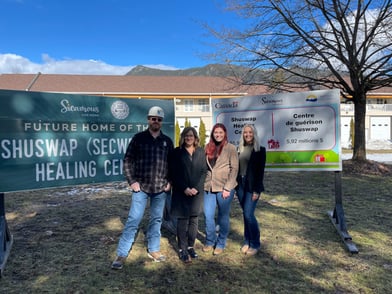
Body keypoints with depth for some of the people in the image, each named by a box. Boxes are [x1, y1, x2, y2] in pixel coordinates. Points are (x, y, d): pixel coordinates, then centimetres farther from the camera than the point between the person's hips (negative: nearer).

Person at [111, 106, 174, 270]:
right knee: (133, 220, -2)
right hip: (141, 187, -3)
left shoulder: (167, 141, 6)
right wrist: (132, 181, -8)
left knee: (156, 220, 12)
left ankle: (153, 250, 27)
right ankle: (121, 254, 8)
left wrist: (170, 182, 3)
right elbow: (128, 160, -1)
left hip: (160, 188, 3)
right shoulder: (138, 138, -1)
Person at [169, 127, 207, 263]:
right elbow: (174, 173, -4)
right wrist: (185, 188, -12)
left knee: (194, 221, 7)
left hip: (197, 192, 3)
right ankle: (182, 249, 10)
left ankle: (191, 247, 20)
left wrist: (196, 188, -8)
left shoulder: (201, 152, 7)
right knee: (182, 221, 1)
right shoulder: (177, 152, 0)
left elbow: (204, 171, 4)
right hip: (181, 192, -2)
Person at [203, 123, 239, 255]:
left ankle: (221, 244, 24)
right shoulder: (209, 148, 9)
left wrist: (227, 188, -13)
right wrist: (205, 183, 6)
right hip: (209, 187, 4)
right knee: (208, 215, 5)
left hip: (224, 188, -4)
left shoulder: (231, 148, -4)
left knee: (223, 217, 8)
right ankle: (210, 241, 26)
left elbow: (234, 168, -8)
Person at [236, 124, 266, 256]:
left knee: (249, 214, -9)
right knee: (245, 214, 11)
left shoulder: (260, 150, -3)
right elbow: (236, 168, 11)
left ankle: (255, 244, 9)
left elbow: (261, 171, -8)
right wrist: (235, 185, 7)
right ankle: (247, 242, 23)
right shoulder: (239, 149, 10)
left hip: (252, 186, -5)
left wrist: (257, 190, -14)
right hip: (240, 185, 5)